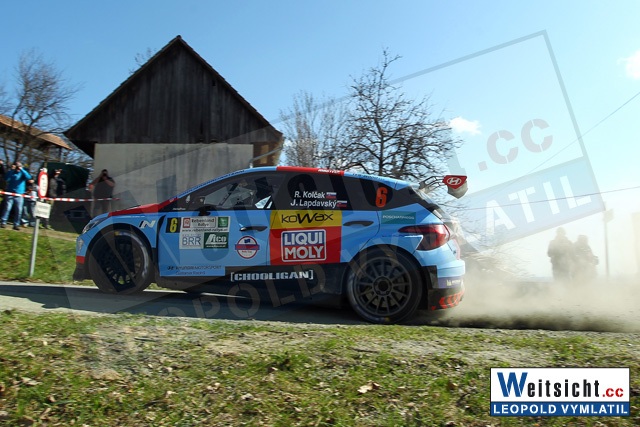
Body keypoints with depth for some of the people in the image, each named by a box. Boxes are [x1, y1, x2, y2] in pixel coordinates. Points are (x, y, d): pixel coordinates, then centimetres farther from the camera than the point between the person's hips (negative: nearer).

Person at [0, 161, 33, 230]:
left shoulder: (23, 173, 7)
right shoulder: (11, 172, 6)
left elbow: (29, 177, -13)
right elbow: (6, 178, -12)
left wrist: (22, 170, -14)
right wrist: (11, 170, -13)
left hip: (19, 195, 1)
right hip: (10, 194, -1)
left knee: (19, 210, 0)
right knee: (7, 208, -7)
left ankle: (16, 224, 7)